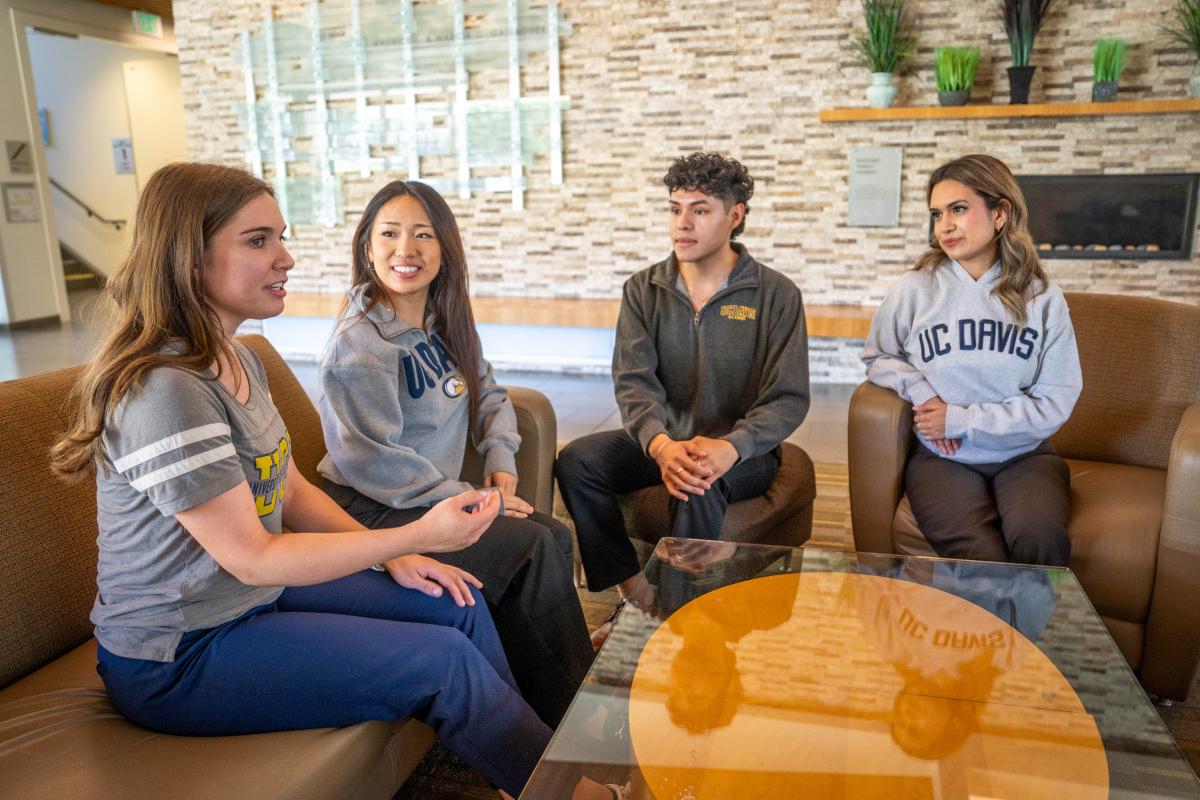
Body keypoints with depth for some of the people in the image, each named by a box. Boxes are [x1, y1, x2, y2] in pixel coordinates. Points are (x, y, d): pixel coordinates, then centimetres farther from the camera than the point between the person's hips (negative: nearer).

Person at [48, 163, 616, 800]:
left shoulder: (237, 361, 3)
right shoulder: (163, 392, -27)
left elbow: (290, 489, 9)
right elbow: (253, 558, -25)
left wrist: (394, 558, -1)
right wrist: (415, 536, -31)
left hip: (251, 599, 9)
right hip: (177, 662, -9)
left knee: (458, 604, 4)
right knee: (443, 659, -14)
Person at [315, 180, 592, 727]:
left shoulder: (446, 324, 7)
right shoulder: (359, 341, -18)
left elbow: (488, 394, 20)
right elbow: (373, 461, -21)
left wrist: (500, 457, 1)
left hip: (435, 497, 8)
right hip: (374, 514, -8)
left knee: (555, 536, -7)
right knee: (536, 547, -16)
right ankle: (568, 710, 2)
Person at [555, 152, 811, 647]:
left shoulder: (775, 295, -4)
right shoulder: (643, 290, 4)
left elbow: (788, 399, -10)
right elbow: (633, 381, -8)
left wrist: (728, 448, -30)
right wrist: (662, 445, -30)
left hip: (742, 450, -3)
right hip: (662, 439, 4)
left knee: (699, 486, -37)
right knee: (576, 461, -22)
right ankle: (635, 600, -11)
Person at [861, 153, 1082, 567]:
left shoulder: (1042, 298, 0)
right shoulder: (914, 289, -3)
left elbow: (1054, 404, -2)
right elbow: (877, 356, 11)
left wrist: (961, 420, -11)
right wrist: (919, 390, -9)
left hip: (1024, 455, 2)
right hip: (942, 458, -1)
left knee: (1040, 540, -29)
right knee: (980, 557, -28)